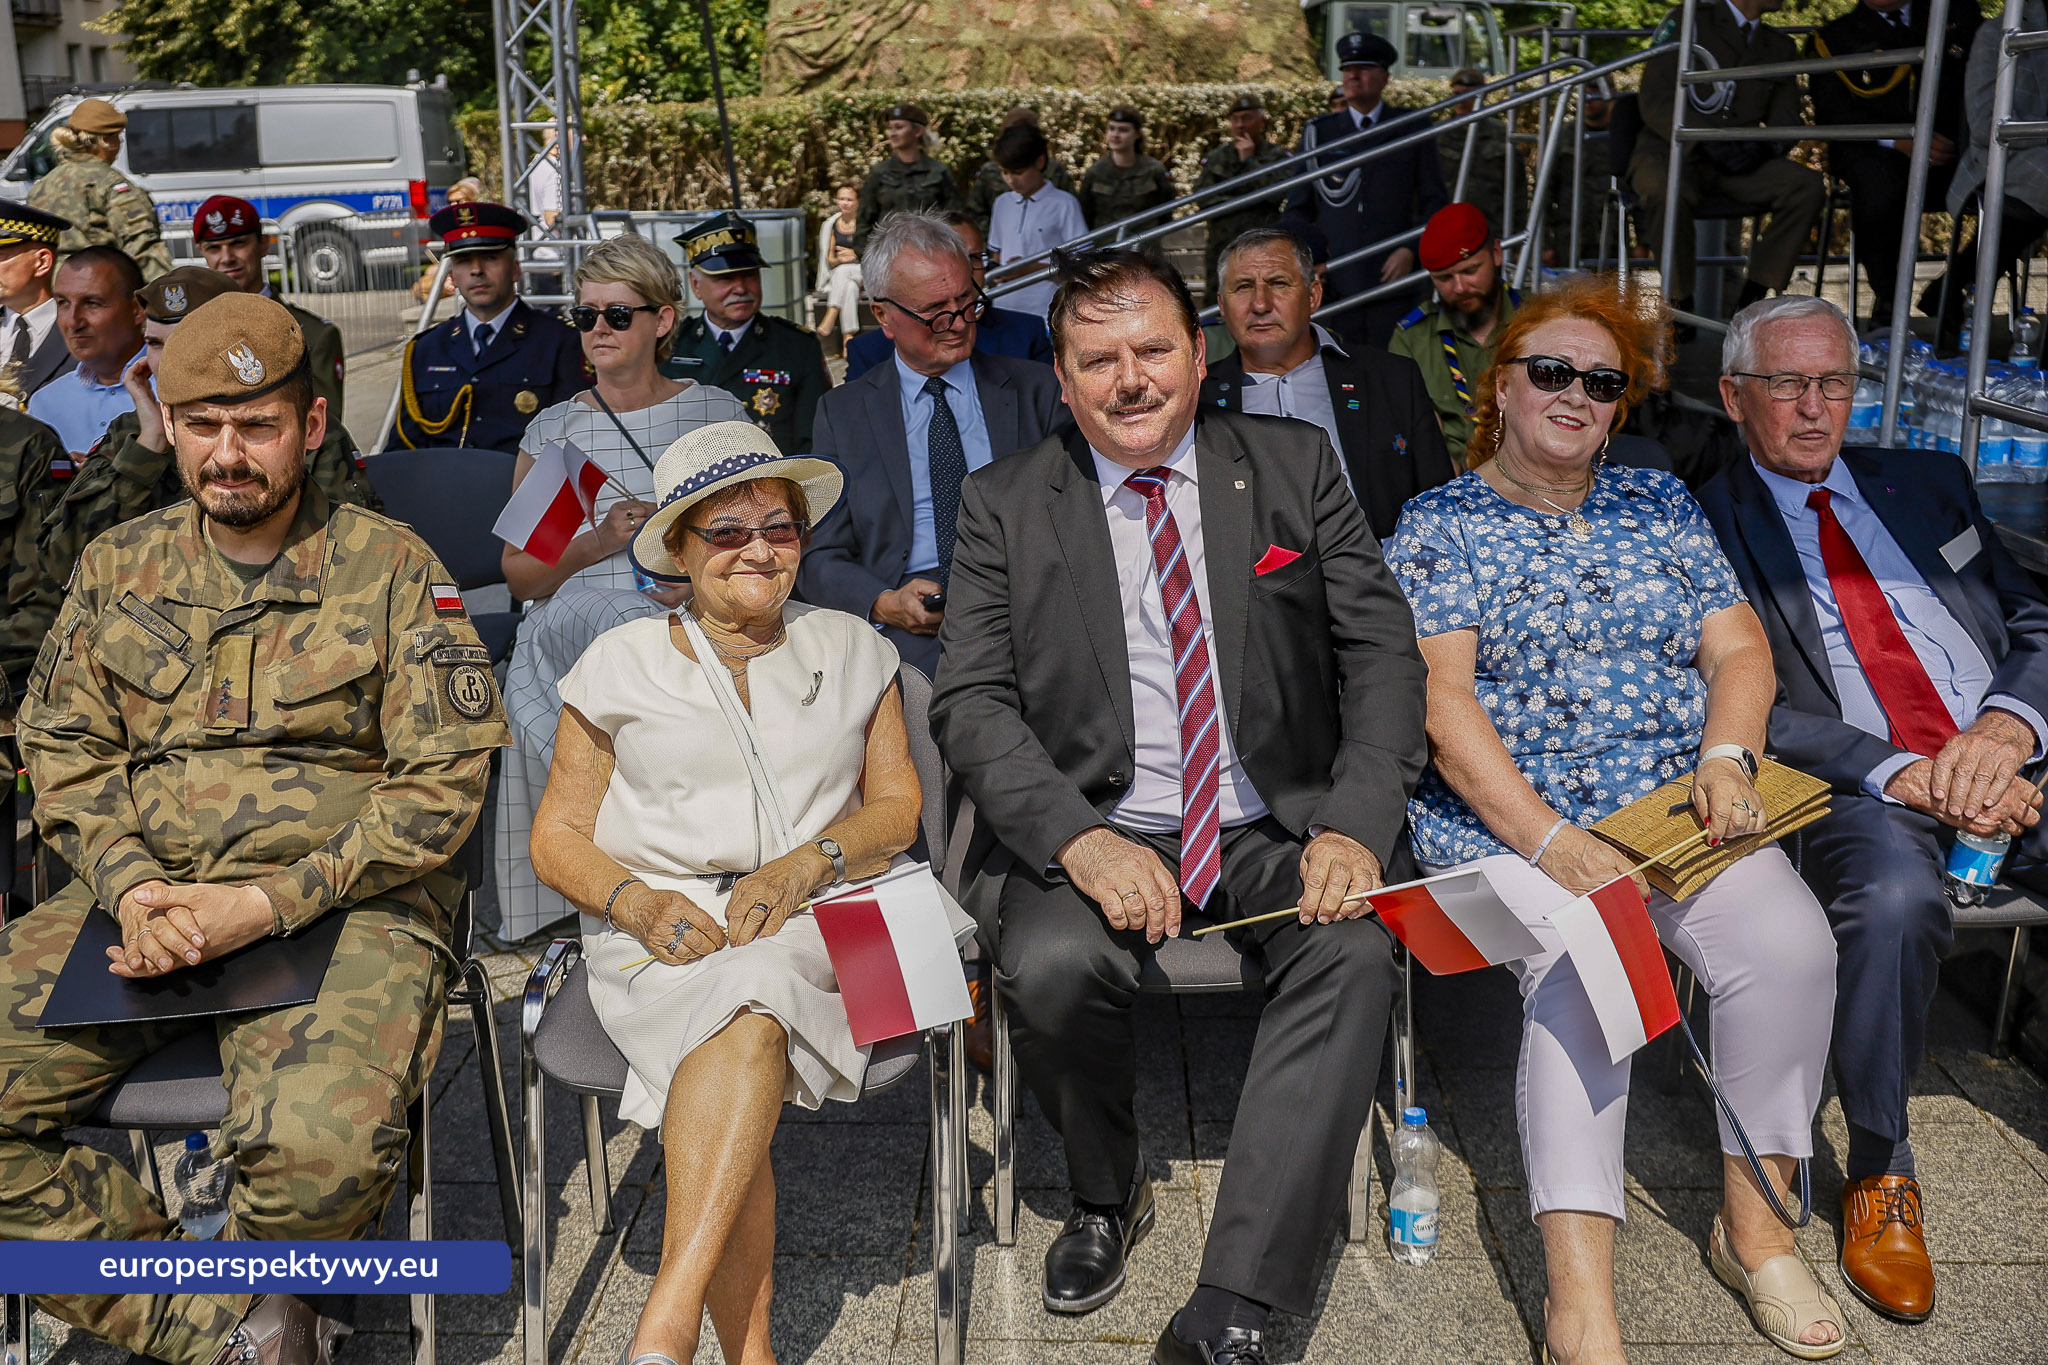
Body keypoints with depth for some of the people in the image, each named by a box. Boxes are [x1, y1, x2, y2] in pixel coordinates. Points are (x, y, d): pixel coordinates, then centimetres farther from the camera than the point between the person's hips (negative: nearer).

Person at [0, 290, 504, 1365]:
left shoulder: (390, 567, 2)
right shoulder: (118, 566, 15)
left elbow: (441, 784, -4)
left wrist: (272, 901, -15)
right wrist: (131, 890, -8)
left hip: (345, 903, -4)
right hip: (139, 896, 5)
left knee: (323, 1148, -31)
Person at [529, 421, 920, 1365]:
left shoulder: (851, 651, 15)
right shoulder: (622, 665, 11)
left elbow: (898, 806, 11)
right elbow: (558, 837, 10)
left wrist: (806, 863, -10)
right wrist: (640, 901, -12)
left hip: (813, 927, 0)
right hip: (658, 932, 0)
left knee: (750, 998, -35)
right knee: (744, 1026, -33)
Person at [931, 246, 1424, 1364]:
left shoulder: (1296, 466, 7)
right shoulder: (1004, 505, 4)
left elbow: (1382, 654, 3)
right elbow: (970, 704, -4)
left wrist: (1357, 825, -14)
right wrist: (1084, 841, -21)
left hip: (1273, 828, 1)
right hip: (1089, 832, 0)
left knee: (1353, 952, -28)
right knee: (1054, 964, -30)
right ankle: (1107, 1193, 5)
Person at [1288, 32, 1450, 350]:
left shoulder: (1412, 129, 9)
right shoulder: (1318, 133, 13)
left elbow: (1436, 202, 9)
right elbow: (1299, 208, 15)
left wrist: (1412, 249, -7)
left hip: (1393, 278, -1)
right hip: (1335, 284, 1)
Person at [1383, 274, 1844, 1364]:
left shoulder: (1658, 504, 19)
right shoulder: (1440, 525, 4)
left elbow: (1738, 647, 13)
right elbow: (1442, 701, -8)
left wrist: (1727, 755, -10)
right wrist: (1551, 842, -19)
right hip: (1505, 816, -4)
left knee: (1790, 942, -23)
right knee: (1578, 963, -32)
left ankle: (1752, 1225, -3)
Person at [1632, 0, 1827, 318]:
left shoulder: (1780, 47, 19)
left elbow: (1786, 120, 12)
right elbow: (1656, 101, -8)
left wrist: (1763, 147, -12)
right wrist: (1706, 140, -21)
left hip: (1740, 160, 5)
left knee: (1808, 185, -22)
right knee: (1667, 191, -39)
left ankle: (1752, 297, -18)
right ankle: (1682, 302, -23)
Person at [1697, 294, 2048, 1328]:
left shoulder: (1928, 487, 22)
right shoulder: (1701, 526, 8)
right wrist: (1901, 774, -17)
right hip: (1860, 789, -4)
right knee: (1894, 897, -36)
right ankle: (1879, 1176, -12)